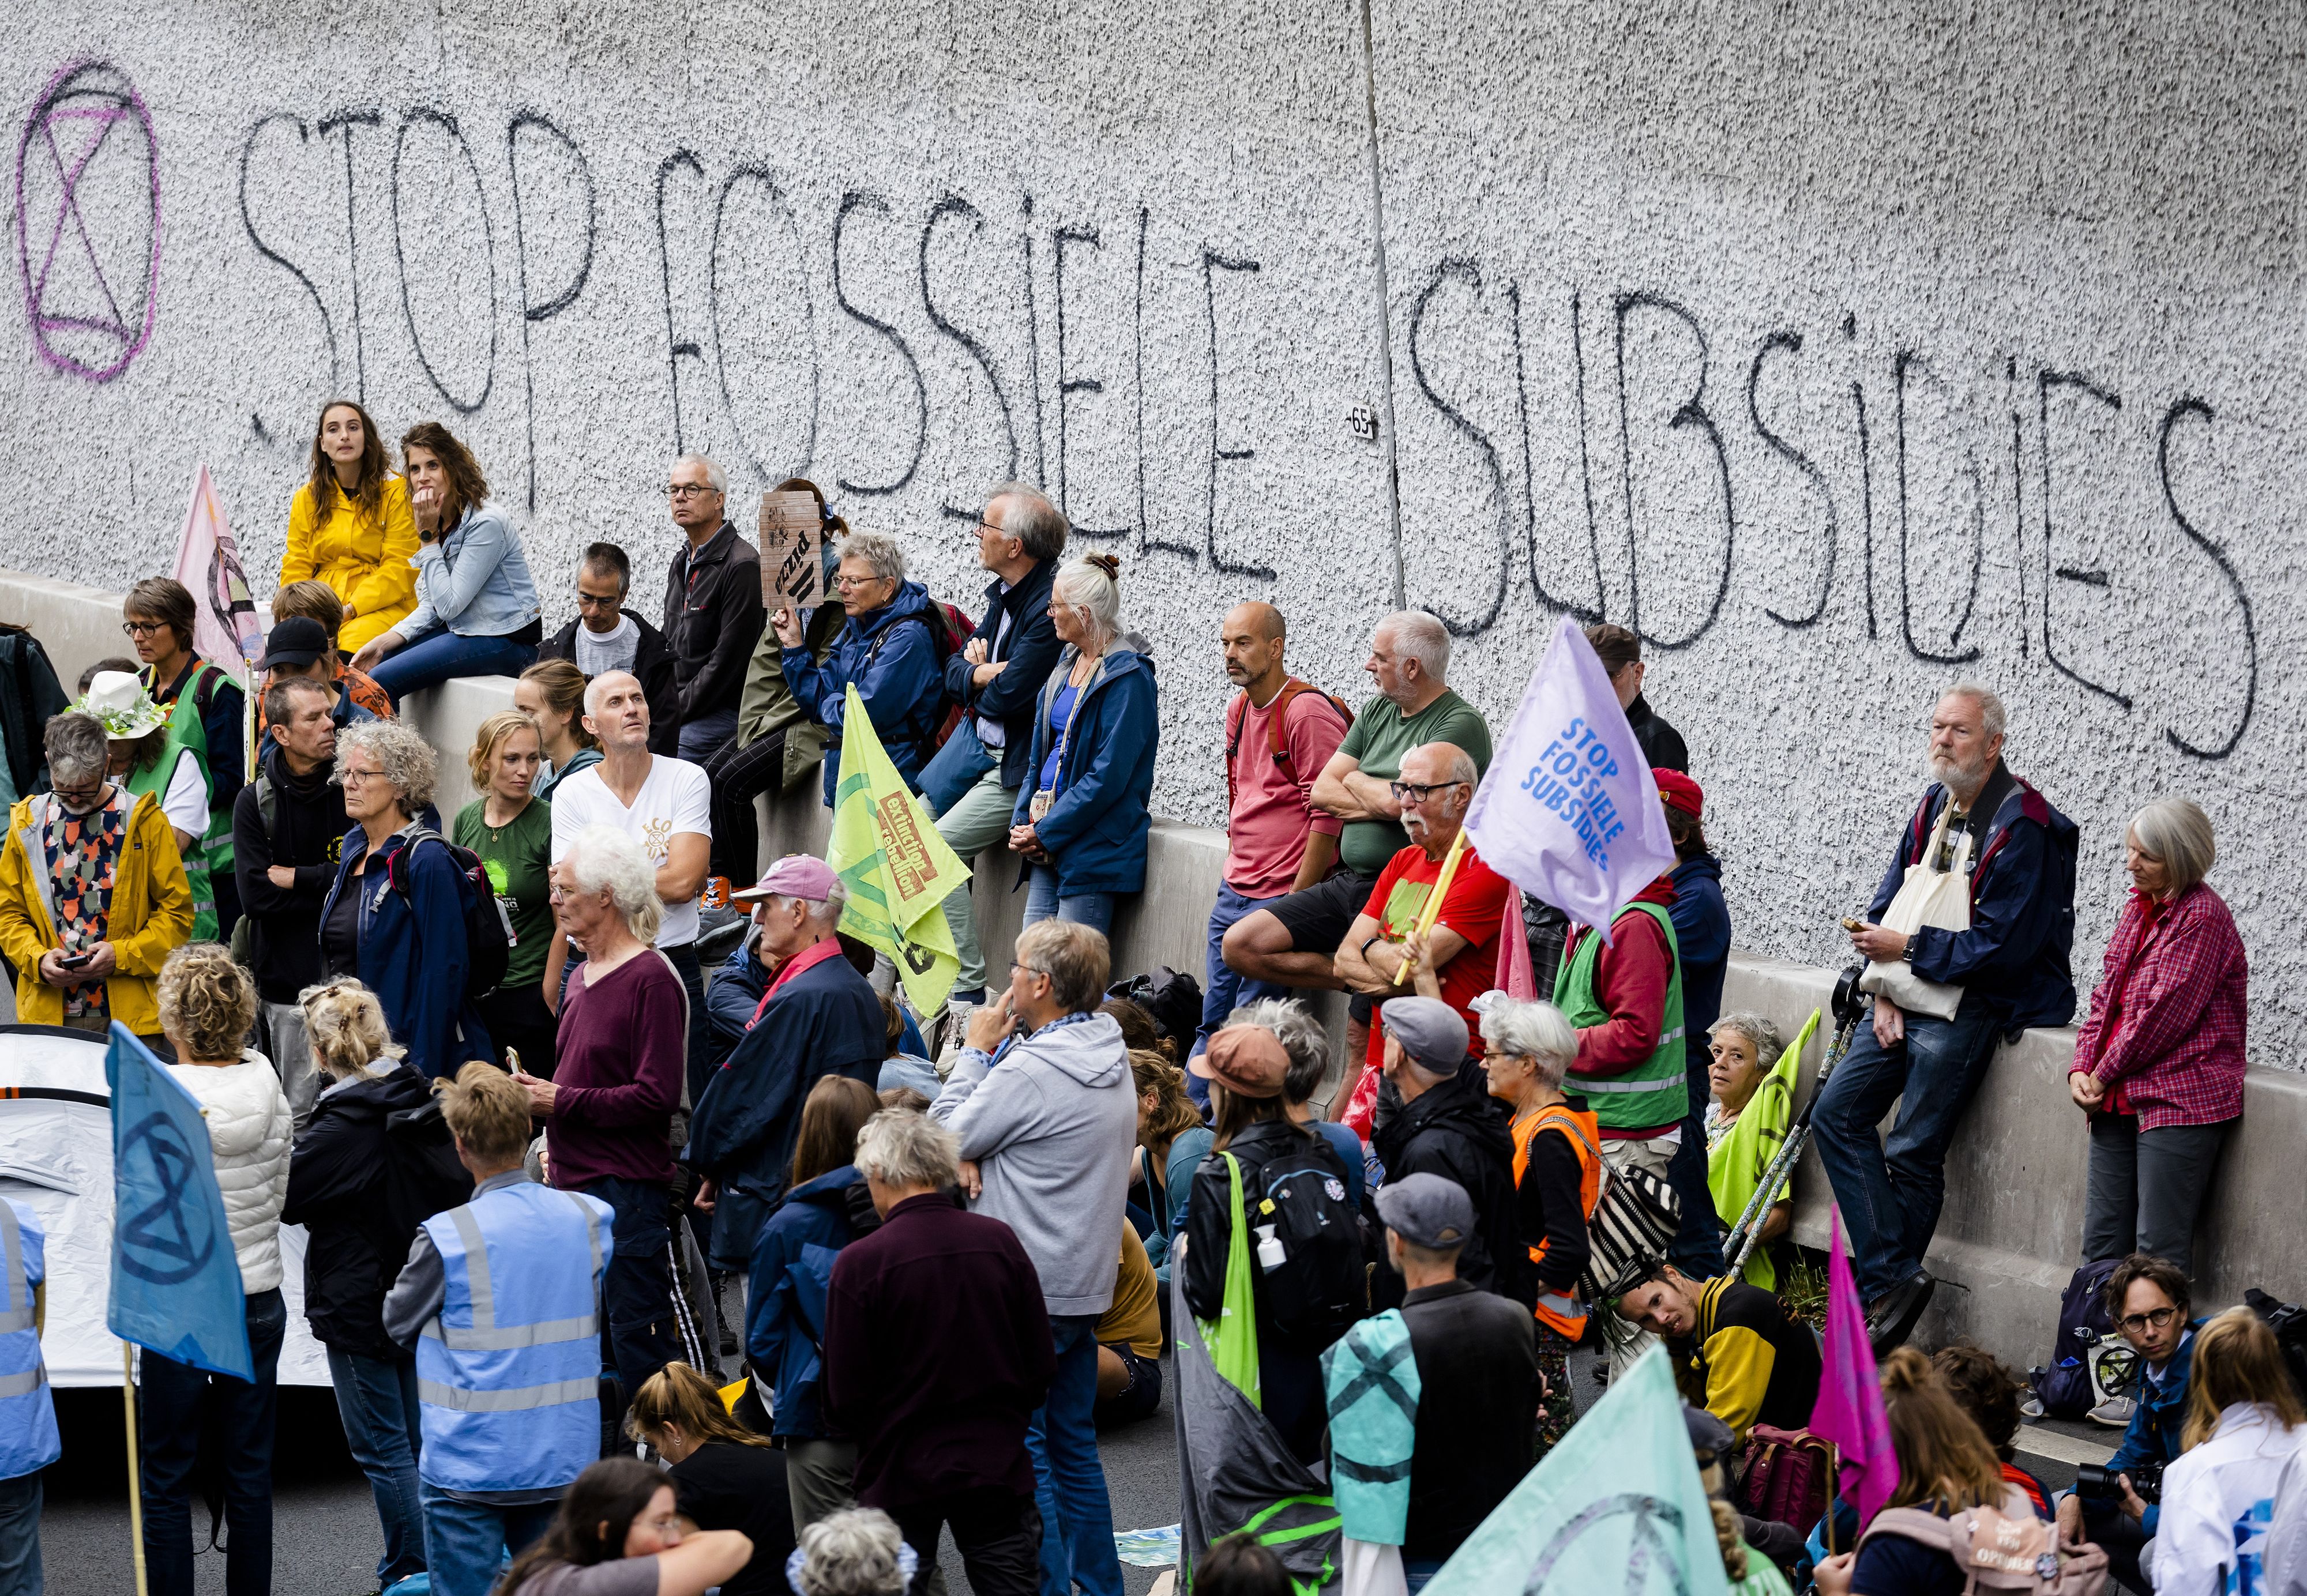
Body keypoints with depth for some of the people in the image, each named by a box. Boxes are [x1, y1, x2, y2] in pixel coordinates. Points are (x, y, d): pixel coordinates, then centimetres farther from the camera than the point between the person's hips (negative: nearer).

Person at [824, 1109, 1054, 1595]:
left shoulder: (859, 1263, -15)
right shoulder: (1000, 1241, -5)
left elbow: (845, 1398, -10)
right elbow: (1042, 1368, 2)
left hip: (901, 1477, -3)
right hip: (999, 1472, 3)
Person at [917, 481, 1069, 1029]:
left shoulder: (1052, 608, -22)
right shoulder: (1003, 594, 9)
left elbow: (1007, 695, -25)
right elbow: (954, 675, 12)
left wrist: (977, 678, -4)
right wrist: (983, 674, -11)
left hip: (1016, 767, -10)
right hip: (975, 747, 10)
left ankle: (968, 996, -14)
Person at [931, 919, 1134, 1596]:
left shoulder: (1030, 1071, -21)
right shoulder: (1110, 1059, 8)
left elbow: (942, 1138, -9)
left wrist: (977, 1049, -1)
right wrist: (975, 1155, -7)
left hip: (1028, 1295, -9)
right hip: (1086, 1286, 9)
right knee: (1074, 1446, 17)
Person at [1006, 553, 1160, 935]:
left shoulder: (1127, 677, -13)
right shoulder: (1068, 663, 15)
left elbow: (1109, 776, -18)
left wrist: (1047, 832, -16)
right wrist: (1022, 823, 6)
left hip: (1094, 844, -9)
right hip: (1048, 846, 9)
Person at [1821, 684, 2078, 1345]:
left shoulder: (2024, 829, -15)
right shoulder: (1935, 806, 10)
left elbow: (1999, 946, -21)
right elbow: (1887, 904, 13)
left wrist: (1909, 949, -17)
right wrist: (1884, 992, -1)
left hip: (1972, 1009, -8)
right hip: (1908, 997, 8)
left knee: (1913, 1152, -8)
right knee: (1836, 1113, -1)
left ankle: (1884, 1288, 5)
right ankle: (1895, 1277, -5)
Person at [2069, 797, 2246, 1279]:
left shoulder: (2202, 917, -12)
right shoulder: (2139, 907, 15)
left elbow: (2165, 1013, -16)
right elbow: (2105, 996, 18)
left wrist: (2105, 1074, -8)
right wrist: (2083, 1068, 4)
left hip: (2178, 1100, -8)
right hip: (2119, 1098, 8)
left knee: (2160, 1248, -9)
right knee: (2102, 1240, 8)